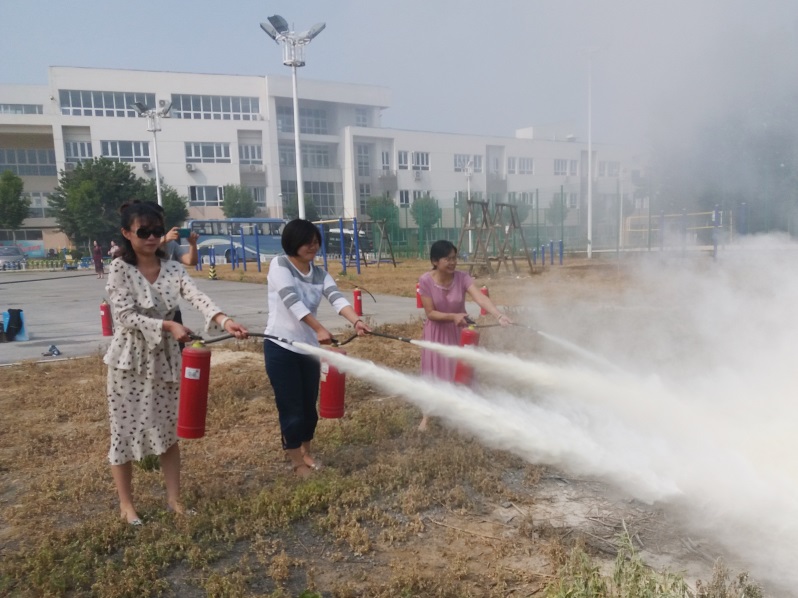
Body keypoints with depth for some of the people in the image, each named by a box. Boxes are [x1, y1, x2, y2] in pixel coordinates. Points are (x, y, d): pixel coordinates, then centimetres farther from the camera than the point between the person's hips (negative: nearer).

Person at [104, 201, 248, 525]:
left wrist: (224, 320, -36)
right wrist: (168, 326, -29)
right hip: (129, 362, -3)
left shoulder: (173, 269, -2)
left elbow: (198, 297, -18)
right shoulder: (120, 269, -10)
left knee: (168, 429, 12)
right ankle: (126, 504, 26)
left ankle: (174, 498, 27)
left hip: (165, 359, 3)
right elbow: (126, 317, -17)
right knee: (125, 430, 8)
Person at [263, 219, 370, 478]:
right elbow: (292, 301, -25)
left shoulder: (320, 274, 4)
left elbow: (337, 298, -14)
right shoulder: (279, 265, -11)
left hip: (309, 348, 5)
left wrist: (356, 321, -34)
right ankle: (297, 460, 23)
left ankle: (305, 451, 39)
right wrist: (320, 329, -36)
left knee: (309, 405, 14)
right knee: (291, 408, 1)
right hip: (281, 348, -5)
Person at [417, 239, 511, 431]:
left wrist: (499, 316, -50)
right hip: (436, 333, -1)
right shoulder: (426, 280, -21)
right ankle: (426, 416, 27)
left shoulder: (462, 277, -19)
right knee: (433, 374, 9)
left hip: (459, 331, 1)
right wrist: (453, 316, -33)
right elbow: (431, 313, -18)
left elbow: (481, 298, -34)